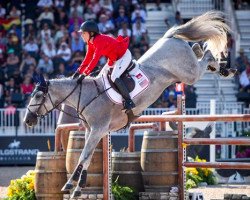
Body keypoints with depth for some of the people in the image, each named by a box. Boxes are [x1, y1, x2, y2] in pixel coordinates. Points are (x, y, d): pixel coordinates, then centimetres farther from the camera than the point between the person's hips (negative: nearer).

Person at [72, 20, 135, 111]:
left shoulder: (99, 41, -29)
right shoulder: (90, 42, 0)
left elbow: (95, 59, -36)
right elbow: (88, 58, 4)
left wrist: (84, 74, -37)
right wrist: (79, 71, -5)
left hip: (124, 56, -11)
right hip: (115, 58, 11)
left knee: (114, 77, -23)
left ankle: (129, 101, -22)